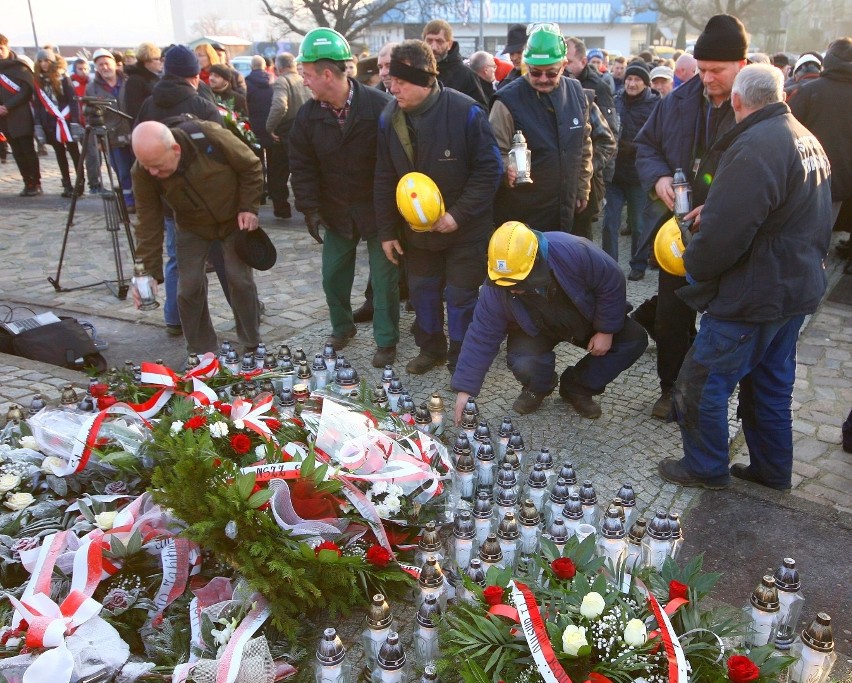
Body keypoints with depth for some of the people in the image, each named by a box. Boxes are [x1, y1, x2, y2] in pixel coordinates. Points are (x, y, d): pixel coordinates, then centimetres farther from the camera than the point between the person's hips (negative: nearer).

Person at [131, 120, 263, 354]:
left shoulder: (210, 137, -33)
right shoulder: (142, 173, -25)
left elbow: (250, 167, -16)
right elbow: (148, 224, -17)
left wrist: (249, 208, -17)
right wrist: (149, 272, -19)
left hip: (234, 219, -1)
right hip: (193, 227, 2)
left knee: (241, 279, -4)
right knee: (189, 286, -6)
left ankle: (251, 345, 15)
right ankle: (201, 352, 12)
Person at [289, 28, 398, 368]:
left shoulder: (380, 106, -17)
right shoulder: (308, 115, -3)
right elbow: (302, 165, 1)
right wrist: (310, 208, -7)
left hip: (378, 209, -4)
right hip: (336, 211, 5)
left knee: (384, 277, 3)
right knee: (333, 276, 13)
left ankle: (386, 340, 19)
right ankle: (341, 328, 36)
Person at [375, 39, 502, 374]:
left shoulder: (466, 112, -20)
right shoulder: (389, 118, -5)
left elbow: (489, 169, -16)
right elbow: (384, 179, 2)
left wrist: (459, 214, -22)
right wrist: (387, 231, 3)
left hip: (464, 230, -4)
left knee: (461, 296, 3)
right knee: (422, 290, 16)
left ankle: (461, 360, 22)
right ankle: (430, 348, 37)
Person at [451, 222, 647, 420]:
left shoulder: (573, 252, -38)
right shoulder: (495, 289, -31)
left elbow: (612, 283, -22)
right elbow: (481, 337, -24)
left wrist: (606, 330, -17)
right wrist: (465, 389, -26)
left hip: (586, 319, 2)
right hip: (537, 329, -1)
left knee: (634, 339, -16)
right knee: (522, 364, -31)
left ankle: (576, 389, 1)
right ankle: (538, 388, 8)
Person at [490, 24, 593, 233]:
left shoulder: (576, 92, 3)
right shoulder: (509, 100, -15)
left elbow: (584, 145, 13)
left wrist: (583, 188, 15)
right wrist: (507, 171, -34)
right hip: (521, 214, -5)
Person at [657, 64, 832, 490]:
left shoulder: (755, 147, -23)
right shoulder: (806, 139, 9)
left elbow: (722, 232, -28)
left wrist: (694, 266, -8)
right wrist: (713, 211, 8)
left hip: (755, 296, -10)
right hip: (798, 287, 10)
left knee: (701, 383, 4)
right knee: (771, 383, 20)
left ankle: (706, 469, 19)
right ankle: (772, 470, 33)